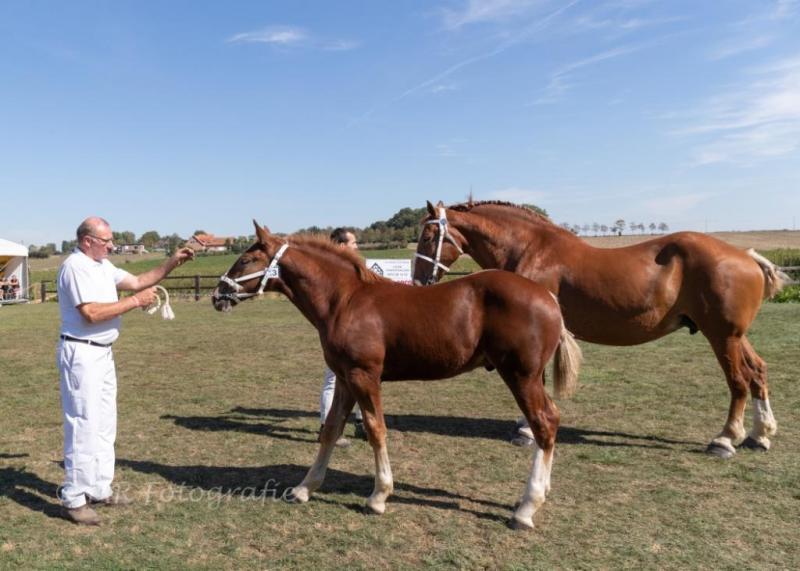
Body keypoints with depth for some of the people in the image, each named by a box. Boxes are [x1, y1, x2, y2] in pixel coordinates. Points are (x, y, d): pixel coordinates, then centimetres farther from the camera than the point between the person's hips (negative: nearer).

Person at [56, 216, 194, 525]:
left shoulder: (103, 265, 12)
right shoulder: (75, 267, -17)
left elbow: (136, 281, 16)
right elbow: (91, 313, -24)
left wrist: (171, 262, 6)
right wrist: (135, 301, -18)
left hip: (103, 353, 10)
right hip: (81, 354, -10)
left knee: (105, 424, 14)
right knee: (83, 426, -5)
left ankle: (99, 489, 25)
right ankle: (73, 499, 6)